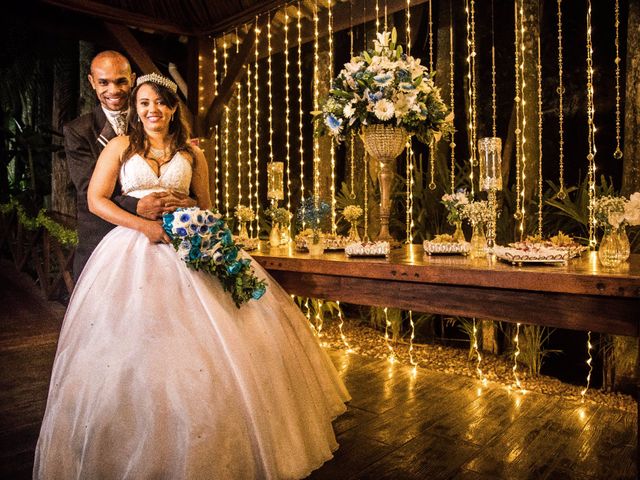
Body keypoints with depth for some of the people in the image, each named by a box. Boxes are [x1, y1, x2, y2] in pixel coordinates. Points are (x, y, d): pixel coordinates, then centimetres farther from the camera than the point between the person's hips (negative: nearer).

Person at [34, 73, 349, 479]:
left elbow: (205, 204, 16)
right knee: (132, 345, -3)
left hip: (186, 248, 2)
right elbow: (96, 199, 1)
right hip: (133, 248, -1)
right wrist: (144, 226, -13)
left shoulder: (191, 153, 12)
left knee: (206, 339, -4)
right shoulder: (121, 147, 8)